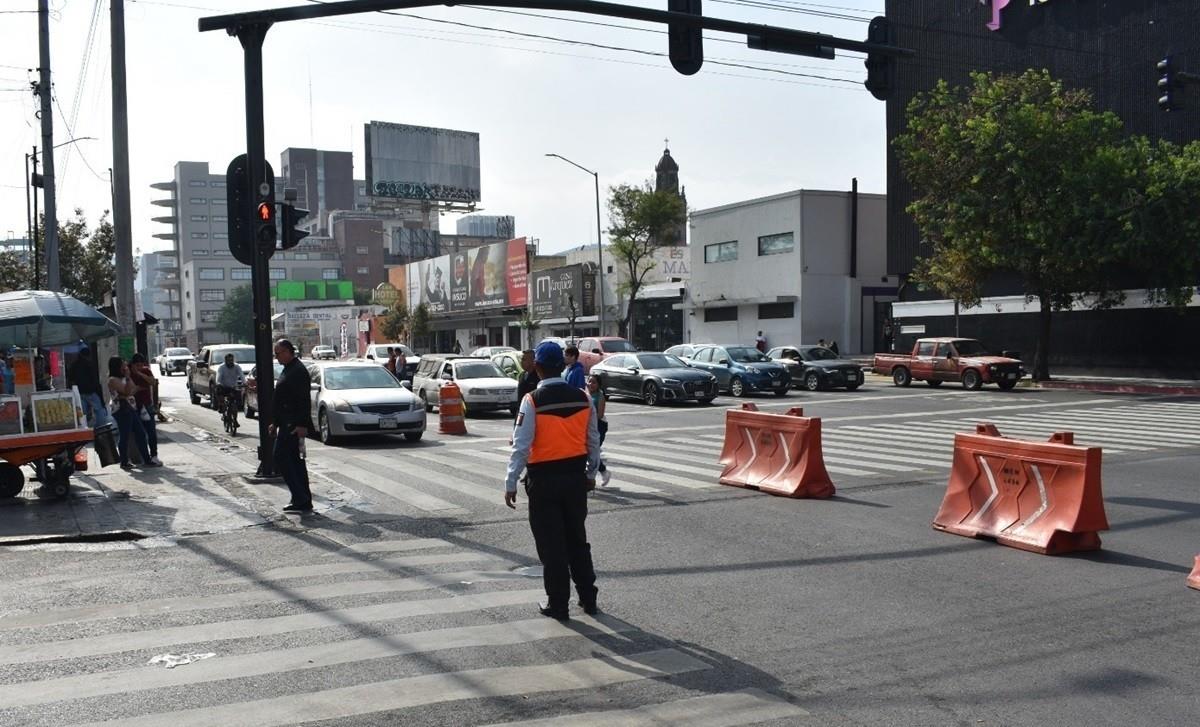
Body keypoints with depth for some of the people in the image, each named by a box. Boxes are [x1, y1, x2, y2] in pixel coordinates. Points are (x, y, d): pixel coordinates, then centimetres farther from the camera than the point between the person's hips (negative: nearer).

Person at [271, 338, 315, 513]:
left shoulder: (298, 371, -15)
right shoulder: (288, 370, 18)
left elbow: (304, 400, -22)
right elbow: (280, 399, 24)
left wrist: (302, 425, -26)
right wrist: (275, 423, 24)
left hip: (293, 425, -10)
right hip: (287, 424, 10)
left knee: (281, 458, -9)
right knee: (295, 461, 11)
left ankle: (301, 499, -7)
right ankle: (303, 501, 16)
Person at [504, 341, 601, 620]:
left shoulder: (533, 401, -14)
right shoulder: (583, 399, 0)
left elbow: (521, 446, -15)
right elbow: (593, 441, 8)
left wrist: (511, 483, -9)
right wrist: (591, 473, 21)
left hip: (544, 480, -4)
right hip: (576, 477, 5)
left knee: (551, 544, 6)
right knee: (577, 539, 18)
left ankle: (557, 604, 14)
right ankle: (588, 598, 26)